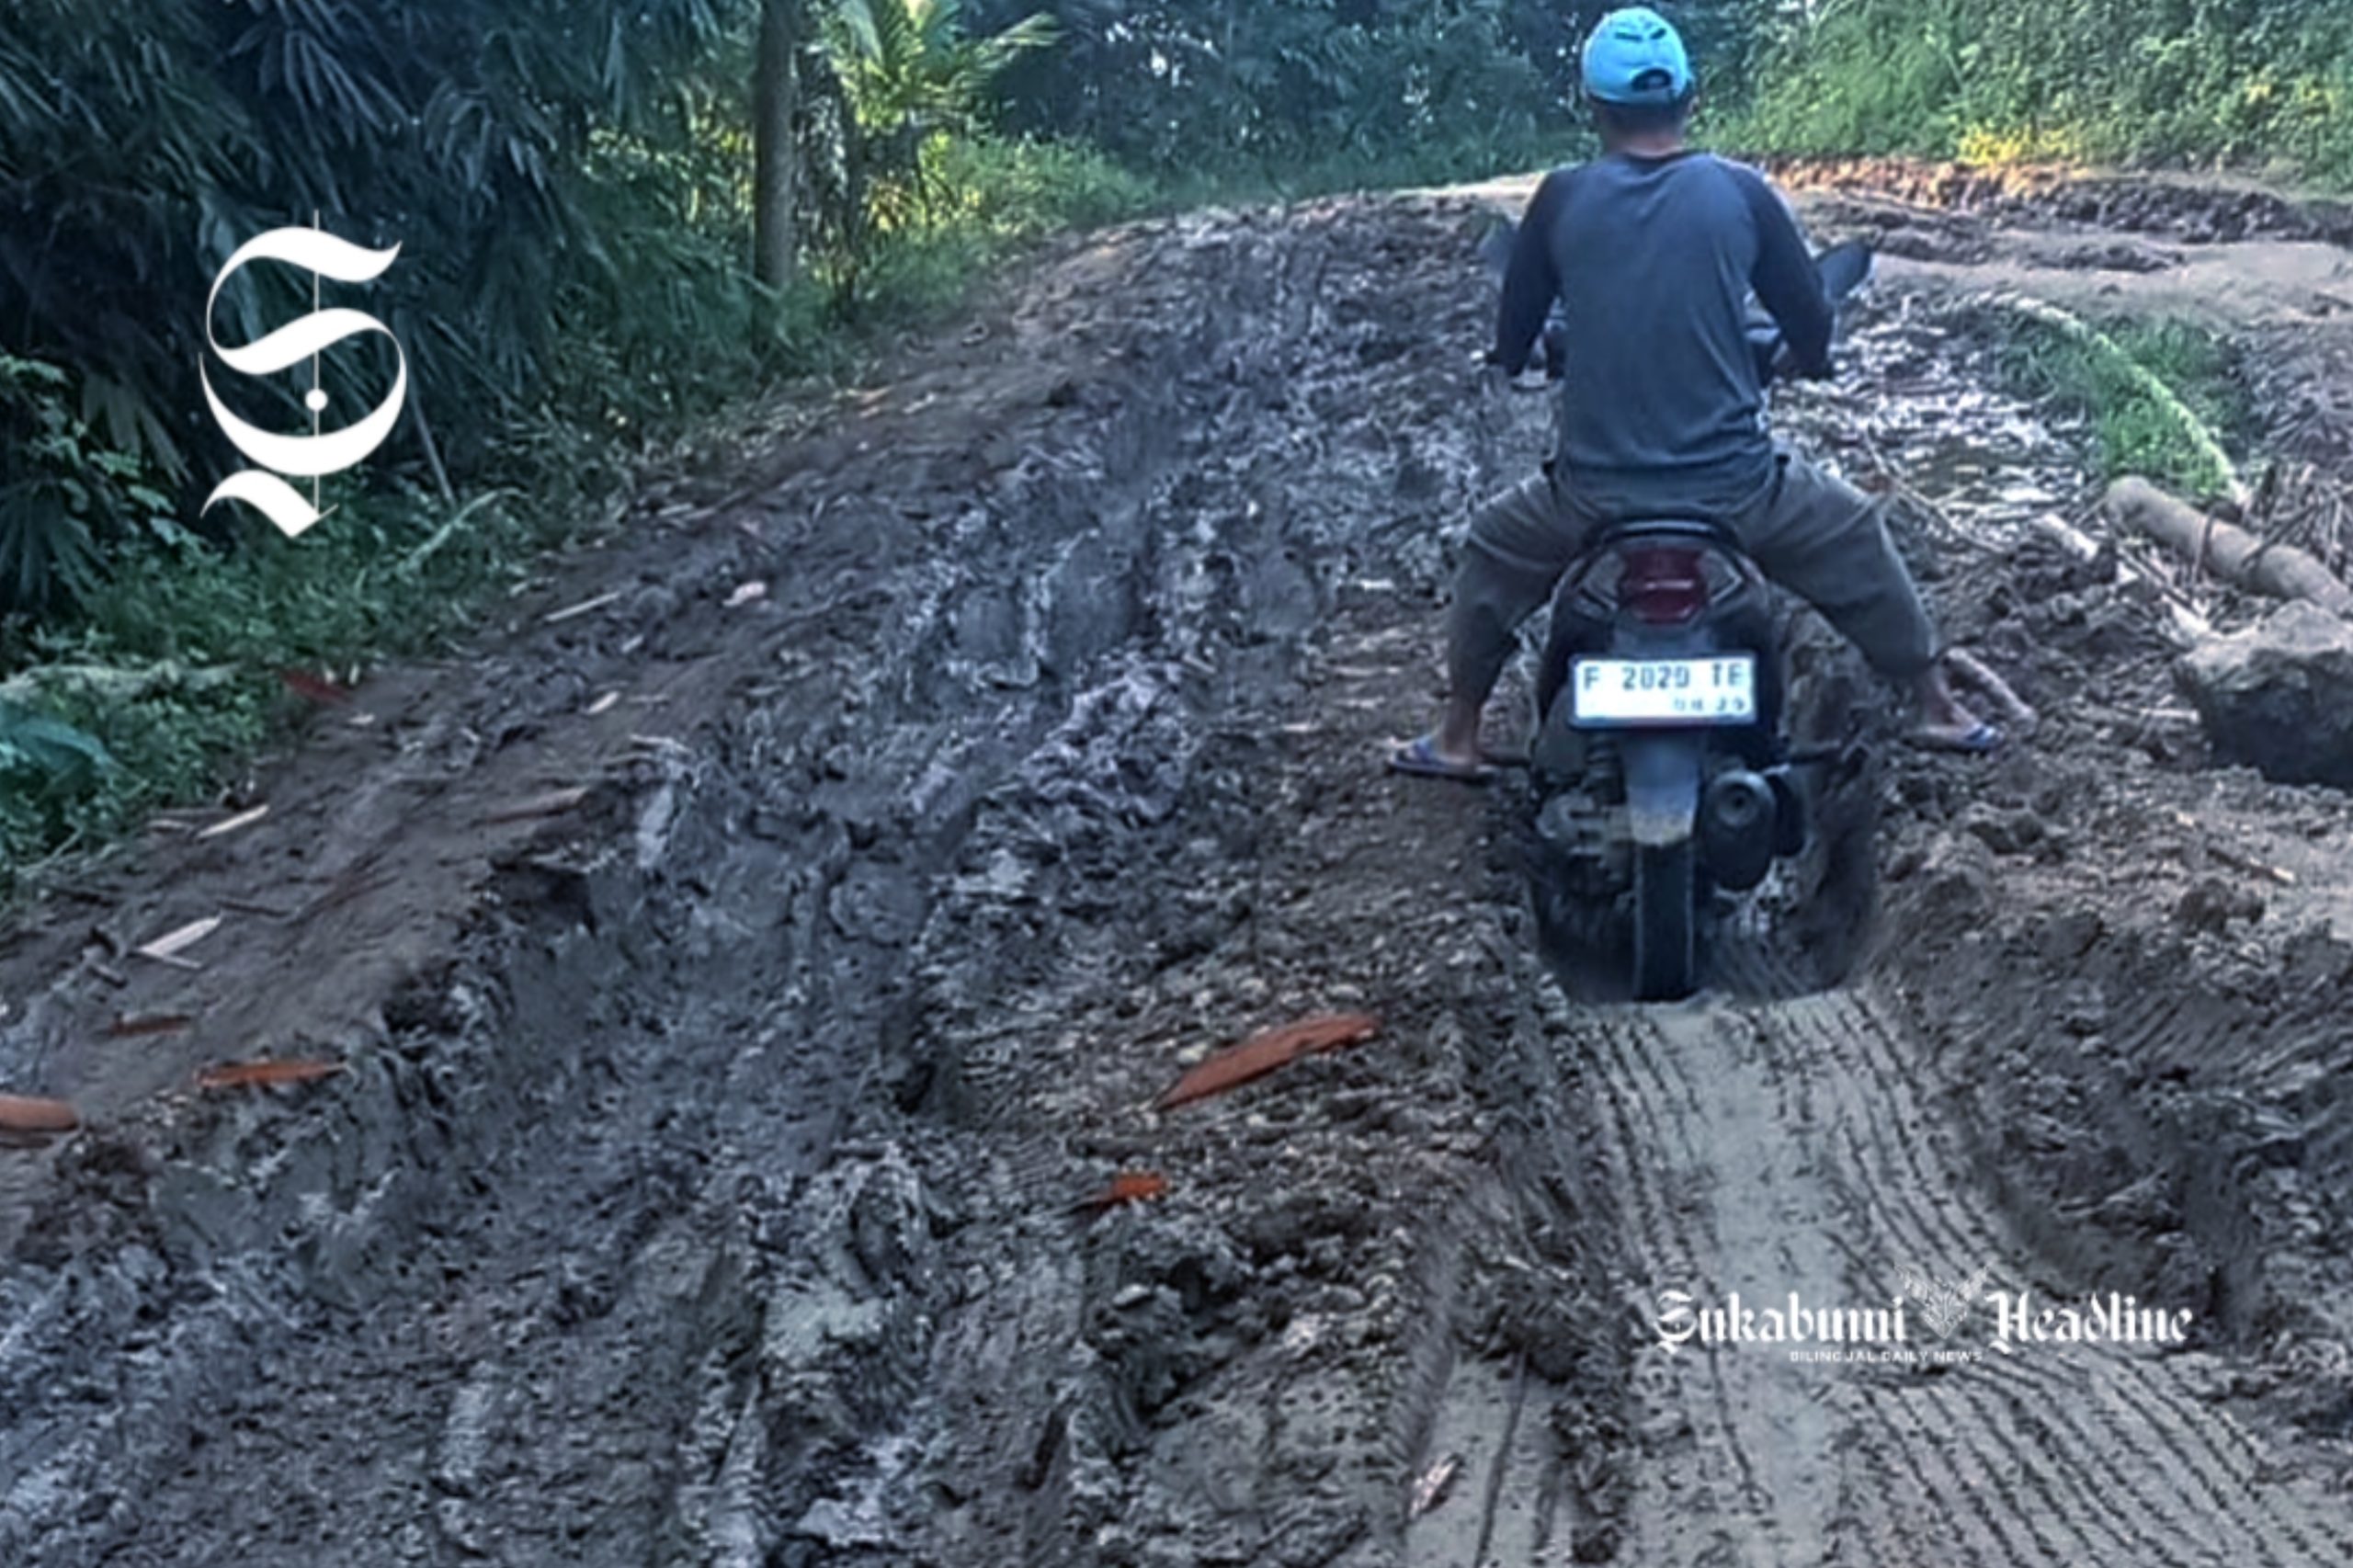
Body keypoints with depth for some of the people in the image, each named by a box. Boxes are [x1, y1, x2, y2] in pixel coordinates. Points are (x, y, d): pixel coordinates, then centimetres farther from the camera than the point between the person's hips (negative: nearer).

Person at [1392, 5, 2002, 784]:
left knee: (1494, 549, 28)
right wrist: (1809, 360, 31)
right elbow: (1810, 324, 7)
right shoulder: (1740, 192, -1)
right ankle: (1939, 706, 35)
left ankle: (1458, 738, 32)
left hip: (1593, 489, 0)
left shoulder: (1562, 198, 0)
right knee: (1856, 537, 26)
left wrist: (1511, 356, 35)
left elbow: (1511, 344, 11)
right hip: (1736, 486, 0)